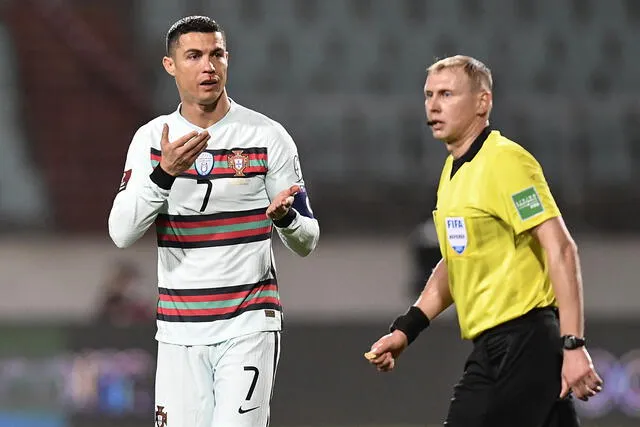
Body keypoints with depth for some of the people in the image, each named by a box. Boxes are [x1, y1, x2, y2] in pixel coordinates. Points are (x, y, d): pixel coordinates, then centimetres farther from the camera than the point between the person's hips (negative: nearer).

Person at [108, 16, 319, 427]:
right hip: (179, 329, 3)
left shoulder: (268, 137, -1)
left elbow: (307, 241, 2)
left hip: (248, 327, -3)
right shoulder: (151, 140, 5)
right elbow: (122, 233, -7)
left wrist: (285, 216, -21)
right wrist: (164, 173, -21)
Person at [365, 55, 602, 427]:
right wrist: (406, 330, 19)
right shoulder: (454, 170, 15)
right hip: (489, 350, 9)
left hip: (524, 342, -9)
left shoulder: (505, 161, -12)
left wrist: (573, 345, -24)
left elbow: (560, 249, -18)